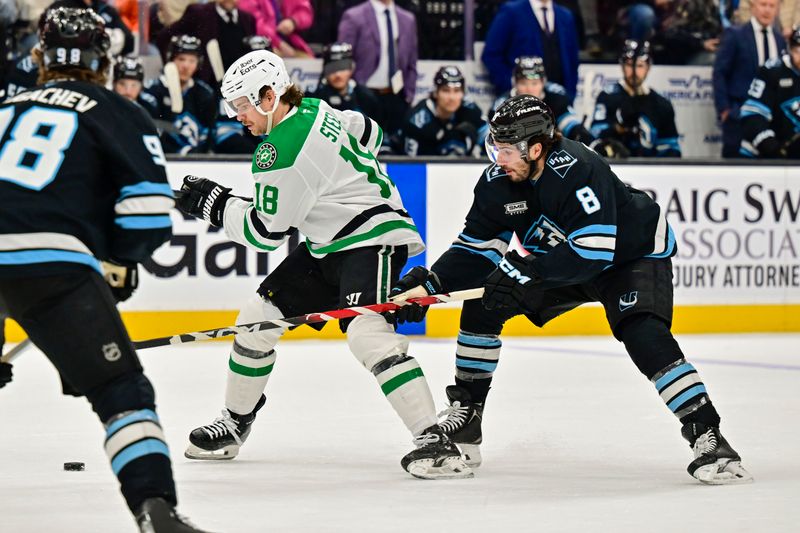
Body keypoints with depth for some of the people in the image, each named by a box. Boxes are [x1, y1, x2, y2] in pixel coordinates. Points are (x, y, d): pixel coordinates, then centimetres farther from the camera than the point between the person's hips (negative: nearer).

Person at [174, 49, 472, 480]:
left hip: (372, 240, -11)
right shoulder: (314, 110, 4)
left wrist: (214, 203, -5)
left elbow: (264, 232, -17)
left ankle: (434, 441, -33)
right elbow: (369, 133, 21)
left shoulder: (281, 151, -23)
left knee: (366, 332, -30)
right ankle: (233, 426, 25)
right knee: (258, 317, 10)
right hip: (328, 246, 11)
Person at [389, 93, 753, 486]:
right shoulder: (497, 181, -14)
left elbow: (593, 251, -40)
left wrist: (525, 270, -42)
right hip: (560, 260, 7)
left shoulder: (578, 169, -36)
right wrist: (429, 284, -20)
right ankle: (464, 418, 5)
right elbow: (476, 248, -6)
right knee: (482, 305, -6)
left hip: (634, 252, -7)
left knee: (644, 336, -30)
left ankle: (707, 437, -27)